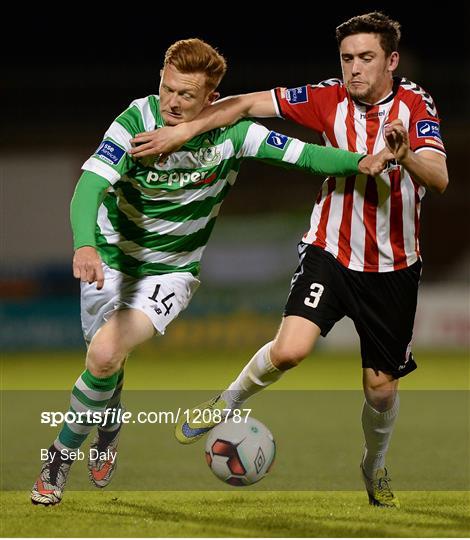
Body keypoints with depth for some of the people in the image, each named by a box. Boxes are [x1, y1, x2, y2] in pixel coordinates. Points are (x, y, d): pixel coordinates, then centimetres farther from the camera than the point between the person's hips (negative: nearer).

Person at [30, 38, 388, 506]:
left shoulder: (230, 132, -16)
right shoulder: (137, 120, -21)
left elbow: (299, 153, -16)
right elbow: (91, 184, -30)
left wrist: (359, 162, -34)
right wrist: (84, 245, -48)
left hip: (172, 270, -1)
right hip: (112, 257, 1)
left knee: (104, 357, -20)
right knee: (106, 360, 3)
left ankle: (62, 454, 2)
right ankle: (108, 432, 38)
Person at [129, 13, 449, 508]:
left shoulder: (415, 104, -11)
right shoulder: (329, 99, -7)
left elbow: (438, 179, -24)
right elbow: (247, 104, -5)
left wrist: (405, 156, -45)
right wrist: (184, 130, -14)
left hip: (392, 267, 0)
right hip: (330, 250, 0)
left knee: (380, 386, 5)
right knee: (289, 350, -22)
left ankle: (375, 466, 35)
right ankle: (228, 402, 8)